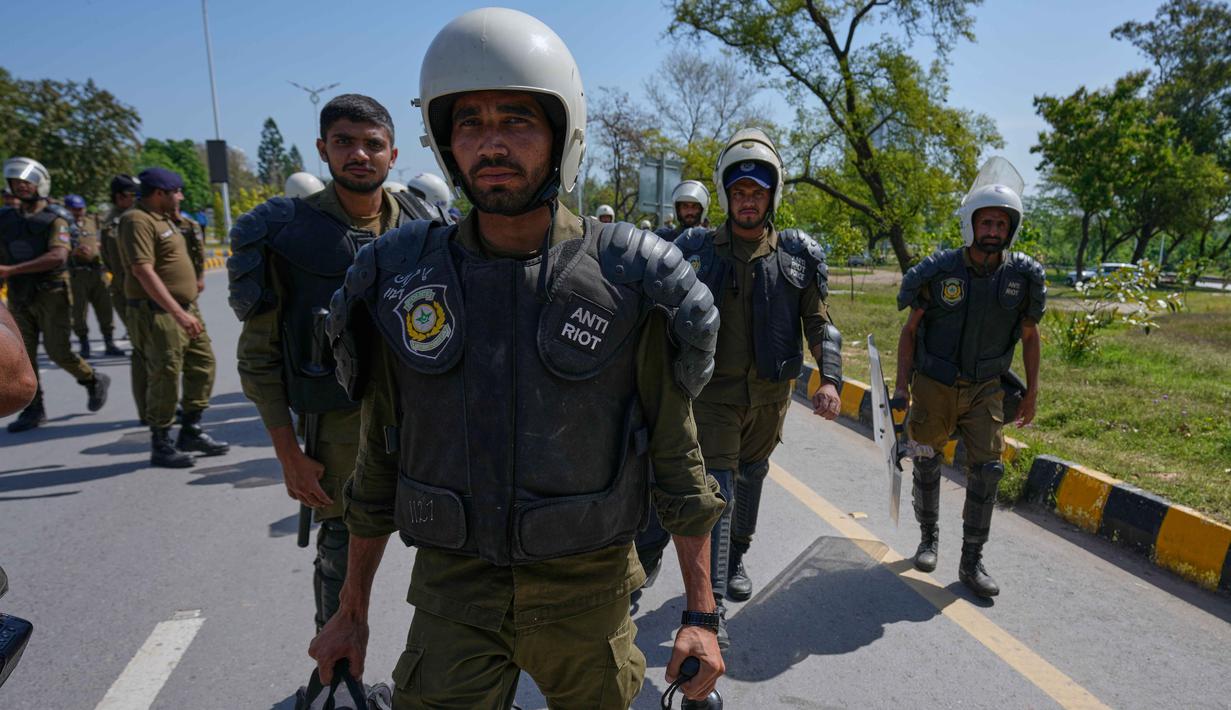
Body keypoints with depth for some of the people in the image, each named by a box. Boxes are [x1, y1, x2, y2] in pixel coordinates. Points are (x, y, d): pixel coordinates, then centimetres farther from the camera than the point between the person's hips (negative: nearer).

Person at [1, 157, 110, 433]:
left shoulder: (55, 218, -8)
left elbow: (58, 256, -23)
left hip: (51, 294, -5)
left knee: (58, 351, -4)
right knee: (23, 354, 4)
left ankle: (94, 381, 22)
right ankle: (33, 410, 12)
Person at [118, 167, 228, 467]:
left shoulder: (163, 219, 18)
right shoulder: (137, 221, -13)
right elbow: (143, 271, -23)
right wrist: (178, 313, -28)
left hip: (184, 308, 10)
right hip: (157, 313, -10)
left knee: (202, 364, 11)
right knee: (165, 376, -5)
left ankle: (191, 431, 23)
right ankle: (160, 445, 7)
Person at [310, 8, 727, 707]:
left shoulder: (630, 281, -11)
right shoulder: (400, 279, -5)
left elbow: (678, 456, -5)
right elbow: (381, 460, 5)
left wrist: (702, 613, -3)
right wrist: (352, 609, 11)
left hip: (587, 587, 0)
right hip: (452, 588, 1)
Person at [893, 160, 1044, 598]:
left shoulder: (1023, 276, -6)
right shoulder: (938, 271, -12)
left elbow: (1029, 335, 7)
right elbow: (910, 330, -3)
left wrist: (1032, 391, 8)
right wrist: (902, 384, -8)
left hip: (985, 389, 2)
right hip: (934, 386, -1)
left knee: (987, 470, -3)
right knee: (927, 464, 10)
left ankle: (972, 562, 10)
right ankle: (929, 539, 32)